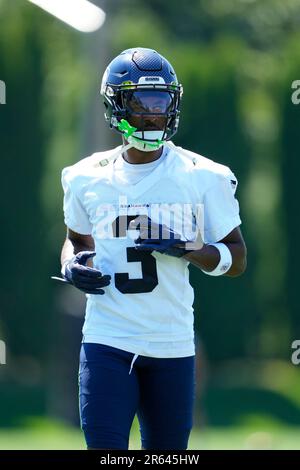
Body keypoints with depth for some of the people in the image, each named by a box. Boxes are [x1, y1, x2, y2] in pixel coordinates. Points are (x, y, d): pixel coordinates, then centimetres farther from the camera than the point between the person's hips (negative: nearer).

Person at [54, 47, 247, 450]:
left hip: (172, 345, 0)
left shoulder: (202, 178, -1)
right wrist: (73, 265, 0)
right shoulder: (88, 178, 5)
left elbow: (236, 258, 2)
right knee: (104, 448, -12)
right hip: (107, 340, 0)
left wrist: (185, 249, -16)